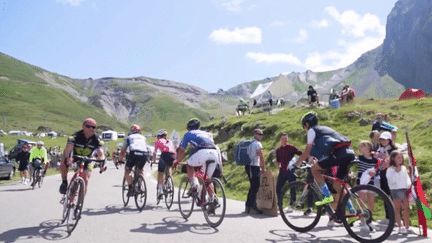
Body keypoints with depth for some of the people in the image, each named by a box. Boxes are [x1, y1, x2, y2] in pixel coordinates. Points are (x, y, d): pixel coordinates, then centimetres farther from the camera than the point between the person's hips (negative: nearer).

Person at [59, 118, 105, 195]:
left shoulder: (97, 140, -21)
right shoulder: (75, 136, -27)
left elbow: (101, 154, -31)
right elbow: (67, 149, -39)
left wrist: (102, 160, -55)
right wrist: (67, 158, -61)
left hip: (87, 161, 1)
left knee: (85, 180, -13)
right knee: (63, 163, -31)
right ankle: (64, 182, -5)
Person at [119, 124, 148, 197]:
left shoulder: (129, 137, 25)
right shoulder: (143, 137, 31)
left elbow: (123, 151, 28)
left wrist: (120, 160, 43)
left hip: (134, 153, -3)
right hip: (144, 155, 3)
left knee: (127, 170, 14)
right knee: (139, 170, 27)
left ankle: (130, 187, -1)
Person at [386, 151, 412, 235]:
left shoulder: (404, 168, 12)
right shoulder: (390, 169, -6)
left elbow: (407, 177, 19)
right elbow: (391, 181, -16)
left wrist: (409, 184, 1)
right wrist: (397, 172, -20)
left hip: (405, 190, 5)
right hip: (396, 191, -5)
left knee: (406, 209, 7)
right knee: (397, 209, 1)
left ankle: (407, 227, 16)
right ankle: (400, 227, 9)